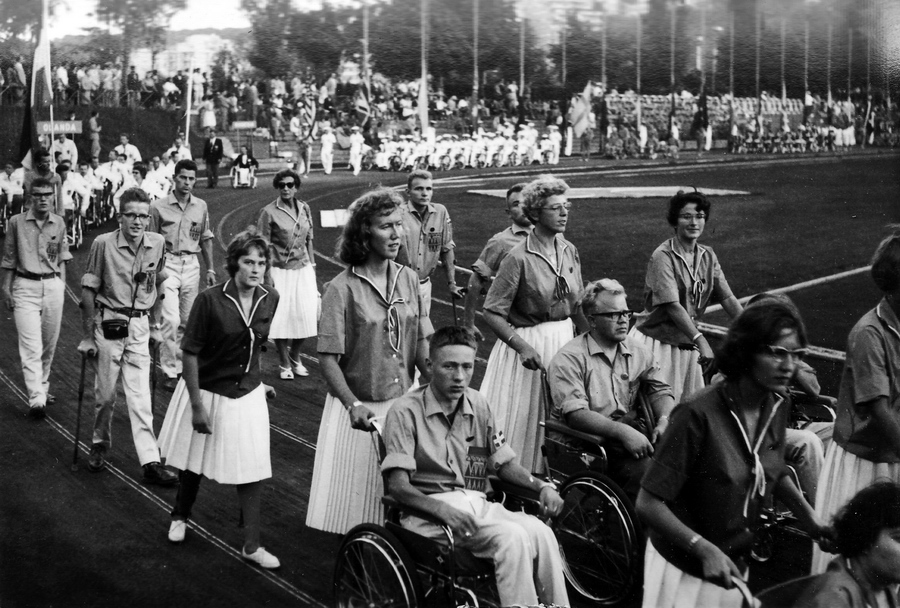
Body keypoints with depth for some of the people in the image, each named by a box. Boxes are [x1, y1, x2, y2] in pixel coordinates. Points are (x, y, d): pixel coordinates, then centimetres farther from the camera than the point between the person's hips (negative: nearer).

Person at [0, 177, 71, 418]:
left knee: (49, 343, 9)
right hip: (25, 287, -3)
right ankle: (36, 399, -16)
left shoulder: (59, 223, 5)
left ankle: (42, 387, 27)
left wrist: (62, 285, 10)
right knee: (31, 346, -10)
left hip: (53, 286, 3)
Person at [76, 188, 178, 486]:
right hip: (108, 323, -2)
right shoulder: (103, 244, -11)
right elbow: (89, 290, -6)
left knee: (140, 396, -1)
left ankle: (150, 461, -3)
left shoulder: (157, 243, -1)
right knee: (105, 393, 8)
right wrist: (88, 335, -5)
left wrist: (156, 319, 18)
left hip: (140, 324, 2)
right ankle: (100, 445, 32)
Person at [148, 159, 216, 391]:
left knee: (187, 320, 8)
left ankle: (181, 366, 20)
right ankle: (169, 371, -7)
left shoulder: (201, 207, 8)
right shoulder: (159, 207, -4)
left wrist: (210, 269, 14)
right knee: (170, 319, -13)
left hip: (191, 264, 4)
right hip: (167, 264, -4)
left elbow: (206, 239, 16)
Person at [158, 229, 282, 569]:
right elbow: (190, 354, -18)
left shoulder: (270, 300, -8)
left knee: (252, 470, 3)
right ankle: (180, 517, 44)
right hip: (206, 392, -3)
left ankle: (251, 546, 13)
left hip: (247, 396, 3)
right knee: (194, 463, 16)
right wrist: (197, 406, -18)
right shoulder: (210, 301, -22)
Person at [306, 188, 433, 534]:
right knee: (356, 494, 5)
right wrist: (353, 405, -25)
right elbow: (328, 358, -14)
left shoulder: (408, 280, 2)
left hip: (402, 402, 4)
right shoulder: (342, 288, -12)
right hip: (358, 407, -4)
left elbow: (421, 346, 5)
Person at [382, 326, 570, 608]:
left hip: (477, 504, 5)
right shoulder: (406, 411, -6)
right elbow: (397, 485, -13)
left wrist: (543, 486, -1)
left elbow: (505, 464, 19)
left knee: (541, 534, -24)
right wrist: (443, 508, -30)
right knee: (513, 538, -30)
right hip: (428, 510, -5)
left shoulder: (478, 405, 13)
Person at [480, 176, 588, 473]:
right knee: (520, 421, 1)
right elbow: (492, 312, -16)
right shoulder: (519, 257, -16)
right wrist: (523, 346, -25)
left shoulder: (569, 252, 4)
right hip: (527, 342, -6)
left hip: (564, 340, 6)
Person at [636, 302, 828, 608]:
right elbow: (648, 504, -23)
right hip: (684, 568, -6)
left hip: (735, 565, 6)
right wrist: (705, 550, -31)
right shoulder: (698, 413, -26)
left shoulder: (777, 407, -6)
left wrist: (808, 516, 0)